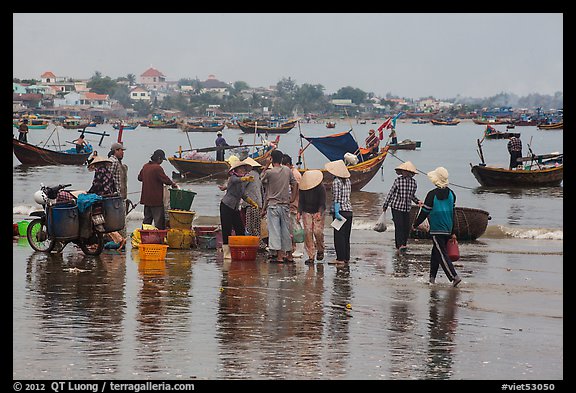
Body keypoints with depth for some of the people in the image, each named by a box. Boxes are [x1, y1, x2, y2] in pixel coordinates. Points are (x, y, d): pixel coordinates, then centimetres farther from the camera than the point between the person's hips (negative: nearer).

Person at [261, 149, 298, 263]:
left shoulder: (269, 172, -10)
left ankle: (279, 255, -8)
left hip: (273, 205, -4)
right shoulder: (288, 170, 4)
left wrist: (267, 164, 8)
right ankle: (289, 254, 15)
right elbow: (295, 184, 9)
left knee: (274, 230, -2)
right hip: (285, 205, 4)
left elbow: (262, 177, 8)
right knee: (286, 230, 11)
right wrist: (292, 198, 15)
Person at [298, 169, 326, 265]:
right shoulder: (302, 188, -5)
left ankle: (320, 250, 15)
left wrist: (319, 213, -32)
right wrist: (299, 212, -17)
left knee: (318, 231, -12)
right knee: (308, 233, -8)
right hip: (306, 212, 2)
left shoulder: (321, 188, -14)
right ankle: (311, 256, -8)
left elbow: (322, 202, -16)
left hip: (318, 212, -2)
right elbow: (301, 201, -2)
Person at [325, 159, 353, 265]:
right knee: (346, 236, 13)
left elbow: (337, 198, -17)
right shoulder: (348, 181, 11)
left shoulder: (336, 182, -11)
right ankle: (346, 258, 16)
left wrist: (336, 212, -21)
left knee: (339, 236, -4)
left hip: (340, 210, -7)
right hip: (349, 210, 7)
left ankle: (340, 258, -6)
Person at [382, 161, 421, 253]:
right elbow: (390, 193, 1)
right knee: (399, 226, -13)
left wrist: (418, 201, 0)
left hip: (407, 208, 5)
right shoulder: (398, 180, -6)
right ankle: (400, 245, -19)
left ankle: (403, 244, 14)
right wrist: (385, 206, 5)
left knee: (407, 228, 2)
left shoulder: (413, 182, 5)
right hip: (396, 207, -5)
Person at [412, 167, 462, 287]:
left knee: (442, 254, -6)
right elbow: (453, 214, 11)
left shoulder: (432, 194, -13)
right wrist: (453, 232, 17)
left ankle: (454, 277, -17)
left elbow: (424, 213, -8)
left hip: (436, 230, -6)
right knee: (436, 252, 18)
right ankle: (432, 277, 21)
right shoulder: (451, 194, 5)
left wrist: (415, 225, 8)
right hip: (448, 230, 6)